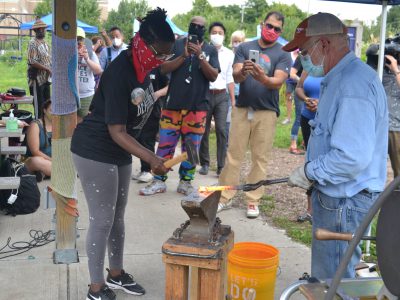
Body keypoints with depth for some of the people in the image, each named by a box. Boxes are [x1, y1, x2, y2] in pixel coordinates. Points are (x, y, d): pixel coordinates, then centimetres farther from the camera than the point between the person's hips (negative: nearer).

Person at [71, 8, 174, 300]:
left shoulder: (142, 67, 0)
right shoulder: (120, 74, -26)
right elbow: (116, 131, -26)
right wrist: (152, 159, -33)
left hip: (120, 152, 9)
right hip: (95, 152, -9)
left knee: (118, 216, 18)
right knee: (102, 220, 0)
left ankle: (116, 274, 35)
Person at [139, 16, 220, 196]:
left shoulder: (210, 50, 6)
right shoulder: (177, 44, 4)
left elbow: (213, 76, -4)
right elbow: (164, 69, -4)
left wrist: (200, 56, -16)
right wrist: (183, 56, -17)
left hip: (197, 106, 1)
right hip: (173, 103, 0)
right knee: (165, 144, 0)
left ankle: (185, 182, 17)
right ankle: (159, 181, 8)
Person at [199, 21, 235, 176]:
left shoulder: (229, 54, 8)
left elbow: (230, 79, 12)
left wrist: (233, 100, 8)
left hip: (222, 95, 1)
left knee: (221, 130, -5)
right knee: (203, 130, 5)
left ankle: (221, 166, 0)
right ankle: (204, 163, 17)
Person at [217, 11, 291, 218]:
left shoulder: (283, 54, 1)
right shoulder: (244, 48, 5)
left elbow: (278, 82, -12)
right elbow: (236, 77, -5)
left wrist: (262, 78, -34)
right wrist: (243, 72, -29)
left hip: (266, 112, -1)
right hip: (241, 108, 1)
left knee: (260, 158, 4)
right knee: (233, 154, 4)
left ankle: (253, 201, 12)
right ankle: (225, 197, 13)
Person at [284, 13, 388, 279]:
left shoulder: (354, 85, -23)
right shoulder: (338, 80, 13)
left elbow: (353, 157, -31)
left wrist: (310, 172, -17)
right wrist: (313, 171, 15)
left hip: (345, 204, -11)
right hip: (333, 197, 11)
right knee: (325, 280, 23)